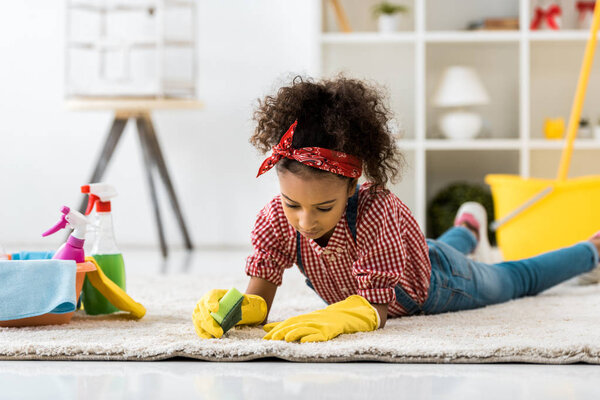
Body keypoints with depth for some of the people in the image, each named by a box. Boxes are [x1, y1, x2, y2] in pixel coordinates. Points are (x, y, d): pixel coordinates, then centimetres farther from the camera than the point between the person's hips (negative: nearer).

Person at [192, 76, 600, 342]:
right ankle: (468, 230, 75)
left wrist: (326, 319, -71)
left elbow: (376, 307, -50)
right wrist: (226, 307, -61)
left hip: (434, 286, -4)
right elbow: (259, 298, -38)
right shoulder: (276, 218, -37)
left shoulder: (376, 210, -49)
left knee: (515, 280, 27)